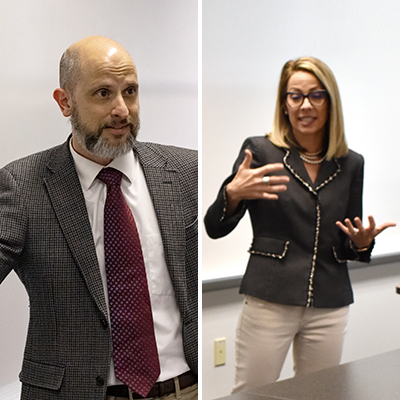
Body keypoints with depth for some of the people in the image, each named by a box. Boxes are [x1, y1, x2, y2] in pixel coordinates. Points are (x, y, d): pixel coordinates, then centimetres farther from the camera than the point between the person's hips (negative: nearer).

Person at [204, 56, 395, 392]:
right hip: (270, 299, -3)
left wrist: (362, 242, -7)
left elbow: (349, 249, 15)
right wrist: (233, 193, -24)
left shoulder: (351, 164, 7)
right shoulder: (260, 151, -2)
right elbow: (215, 228, -5)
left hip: (329, 307, 3)